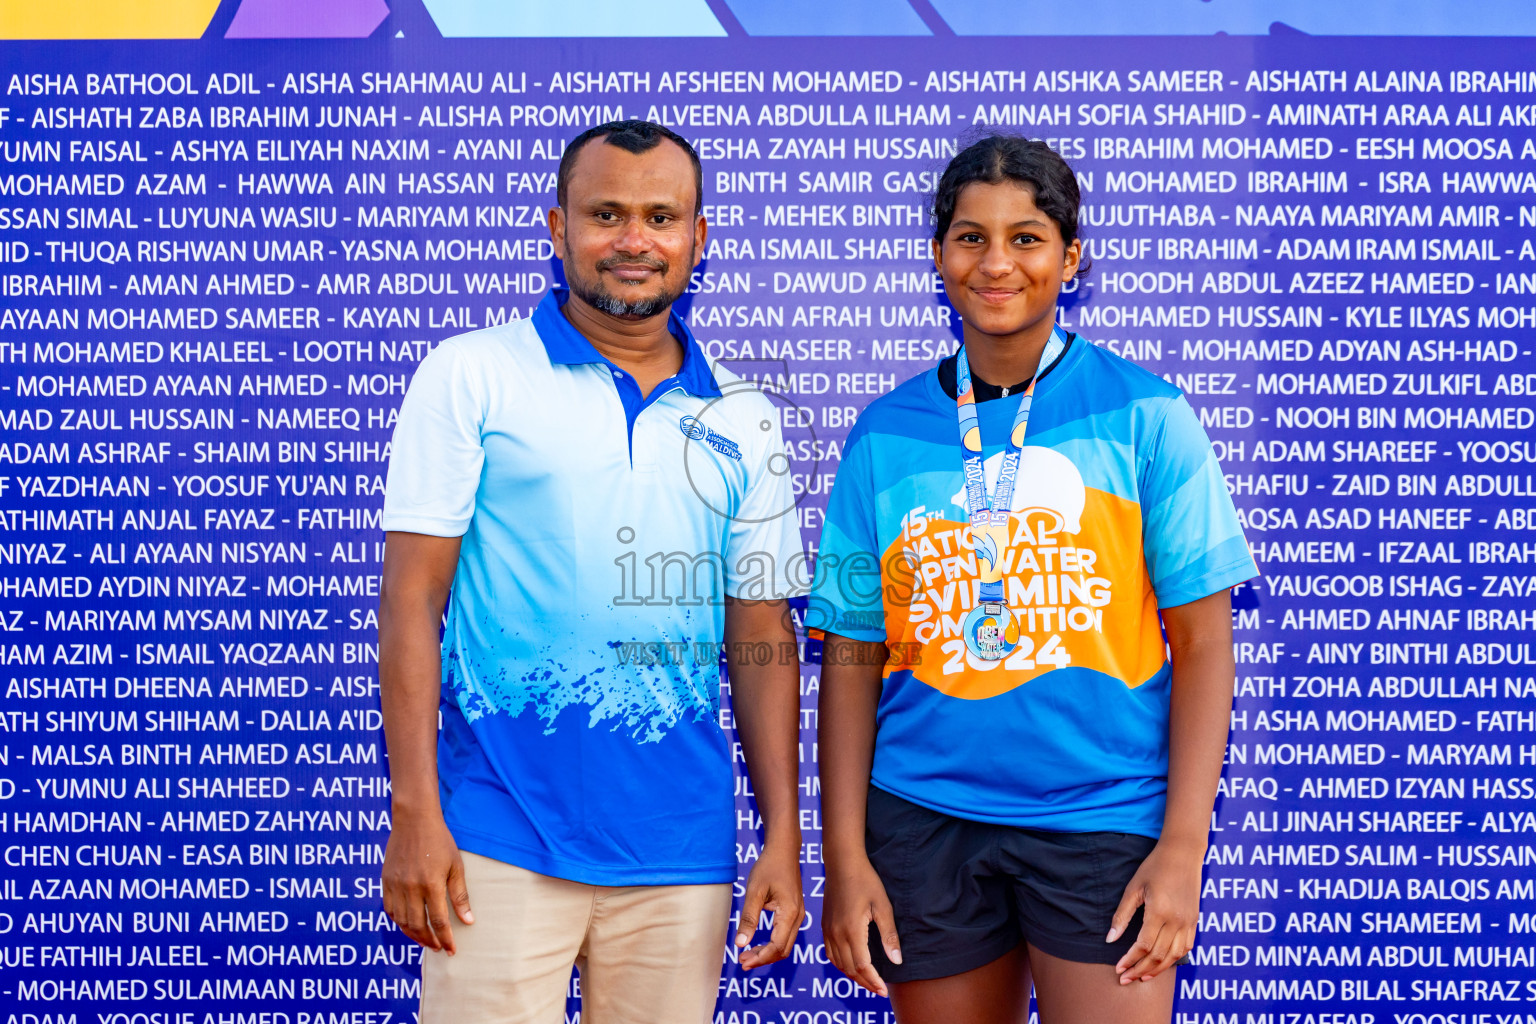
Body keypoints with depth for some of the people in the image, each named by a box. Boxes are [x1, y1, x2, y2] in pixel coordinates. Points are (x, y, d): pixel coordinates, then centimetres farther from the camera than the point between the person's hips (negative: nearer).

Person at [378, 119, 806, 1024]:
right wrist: (415, 814, -9)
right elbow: (412, 599, -3)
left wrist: (785, 836, 6)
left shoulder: (743, 420, 10)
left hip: (682, 853, 3)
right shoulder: (471, 375, 0)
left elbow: (762, 633, 11)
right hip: (502, 843, -3)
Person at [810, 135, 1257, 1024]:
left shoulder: (1144, 415, -2)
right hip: (924, 825, 2)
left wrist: (1184, 850, -9)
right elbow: (852, 656, 5)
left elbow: (1202, 643, -3)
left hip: (1105, 818, -2)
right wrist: (845, 855, 0)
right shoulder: (885, 435, 4)